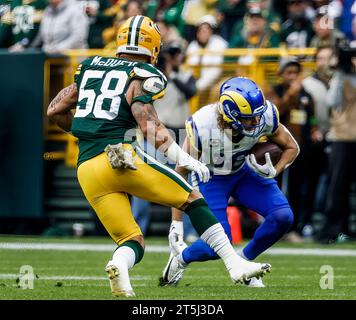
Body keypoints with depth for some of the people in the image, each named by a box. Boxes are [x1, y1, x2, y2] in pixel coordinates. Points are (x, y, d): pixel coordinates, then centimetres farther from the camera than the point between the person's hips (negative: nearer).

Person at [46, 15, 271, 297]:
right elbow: (149, 125, -13)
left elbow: (55, 111, 23)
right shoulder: (142, 76, 2)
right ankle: (235, 264, 2)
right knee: (192, 199, 10)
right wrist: (184, 159, -13)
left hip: (86, 169, 5)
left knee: (133, 242, 9)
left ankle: (119, 264, -26)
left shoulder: (90, 68, 20)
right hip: (119, 156, -5)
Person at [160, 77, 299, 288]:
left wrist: (273, 172, -28)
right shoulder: (202, 126, -36)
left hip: (244, 171, 4)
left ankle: (244, 261, 9)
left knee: (283, 217, -16)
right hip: (211, 178, -3)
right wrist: (176, 224, -22)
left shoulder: (265, 116, -28)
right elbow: (180, 175, -22)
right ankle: (181, 259, 18)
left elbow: (291, 147, -7)